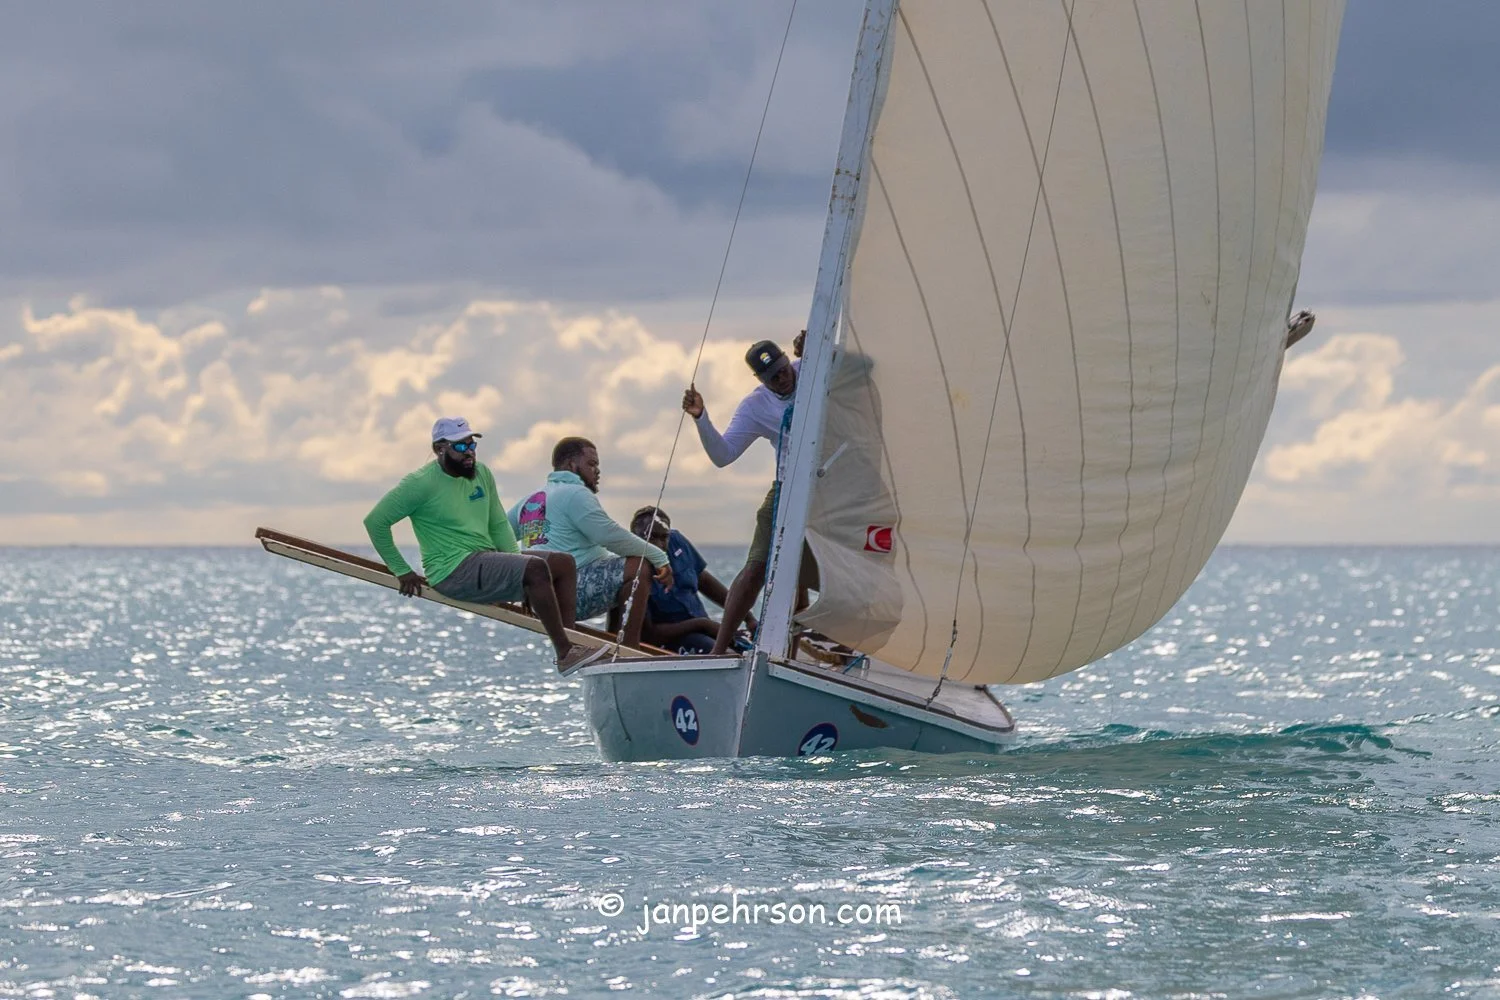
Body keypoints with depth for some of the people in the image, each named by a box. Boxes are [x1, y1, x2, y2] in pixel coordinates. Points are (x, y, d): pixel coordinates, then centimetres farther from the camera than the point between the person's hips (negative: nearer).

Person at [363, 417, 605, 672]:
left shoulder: (481, 474, 12)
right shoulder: (421, 484, -9)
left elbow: (498, 526, 17)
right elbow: (375, 521, -8)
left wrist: (519, 571, 5)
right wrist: (402, 572, -8)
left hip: (486, 560, 9)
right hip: (454, 571, -9)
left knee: (563, 563, 1)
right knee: (537, 568, -25)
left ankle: (568, 644, -7)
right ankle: (565, 654, -24)